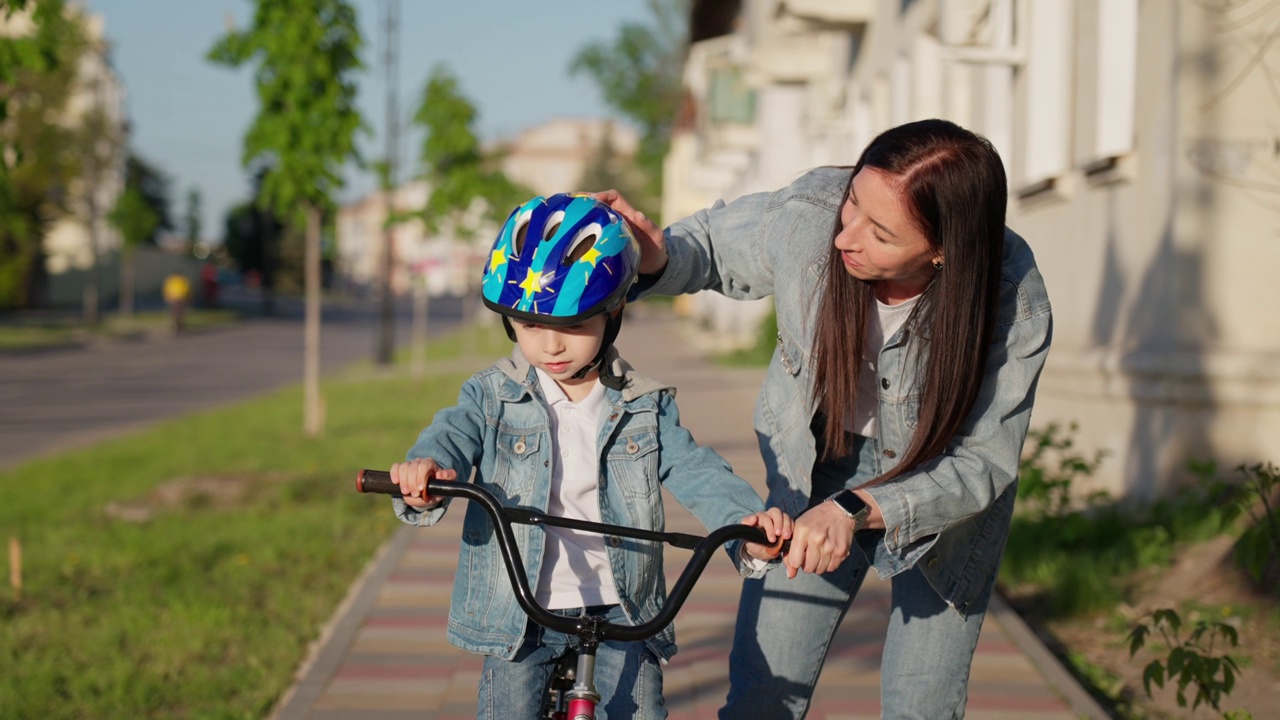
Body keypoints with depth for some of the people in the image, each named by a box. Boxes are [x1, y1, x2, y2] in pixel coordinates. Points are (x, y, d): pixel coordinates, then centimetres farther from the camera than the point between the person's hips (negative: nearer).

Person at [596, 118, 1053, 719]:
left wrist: (854, 510, -40)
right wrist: (653, 258, -28)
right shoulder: (808, 215, -27)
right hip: (815, 466, 2)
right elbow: (712, 246, -5)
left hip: (945, 499, -1)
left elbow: (981, 464, -26)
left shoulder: (1015, 308, -32)